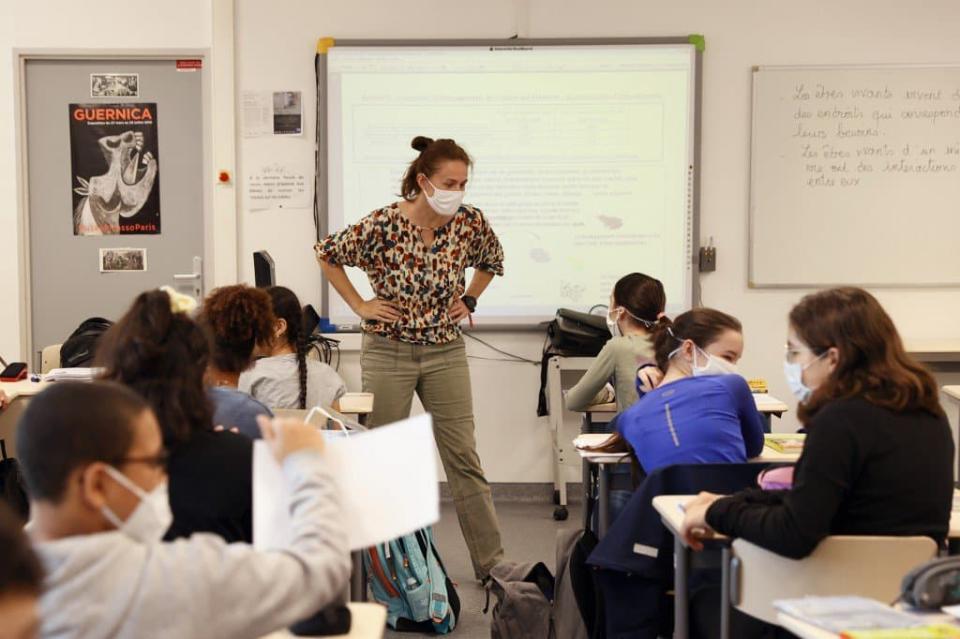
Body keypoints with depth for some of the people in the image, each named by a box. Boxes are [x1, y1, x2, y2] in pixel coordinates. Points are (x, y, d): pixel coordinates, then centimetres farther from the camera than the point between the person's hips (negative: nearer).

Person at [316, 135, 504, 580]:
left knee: (464, 457, 3)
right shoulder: (383, 225, -16)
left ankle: (492, 561, 7)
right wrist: (360, 306, -5)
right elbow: (327, 255, -2)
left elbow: (492, 261, 17)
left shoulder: (470, 222, -6)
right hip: (389, 351, -2)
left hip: (446, 352, 3)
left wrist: (468, 300, 6)